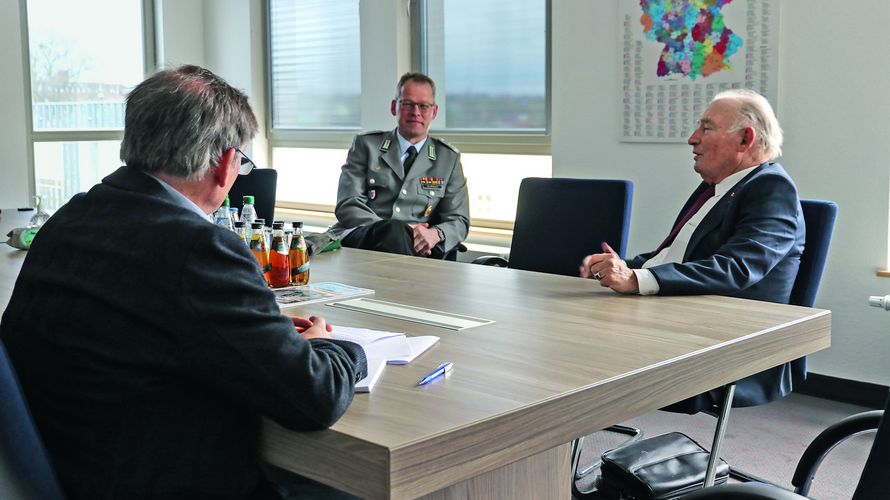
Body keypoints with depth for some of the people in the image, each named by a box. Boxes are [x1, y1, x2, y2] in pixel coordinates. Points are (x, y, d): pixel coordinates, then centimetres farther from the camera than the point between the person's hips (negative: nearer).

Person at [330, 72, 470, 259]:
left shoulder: (449, 158, 16)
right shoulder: (365, 145, 11)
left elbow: (459, 221, 11)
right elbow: (347, 206, 0)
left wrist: (436, 234, -15)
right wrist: (394, 230, -18)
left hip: (417, 250, 1)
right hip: (359, 240, -1)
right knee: (393, 230, -36)